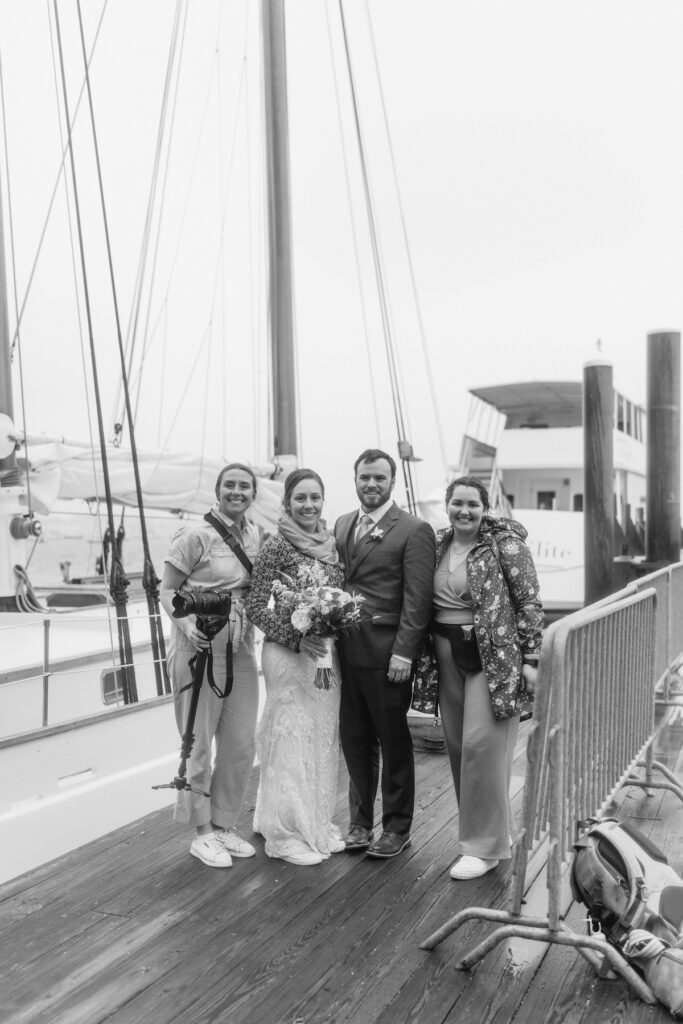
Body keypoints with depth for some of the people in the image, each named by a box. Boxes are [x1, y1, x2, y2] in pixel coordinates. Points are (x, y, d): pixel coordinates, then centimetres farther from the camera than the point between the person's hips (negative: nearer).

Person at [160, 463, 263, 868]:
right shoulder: (196, 535, -10)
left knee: (242, 744, 10)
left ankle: (224, 825, 28)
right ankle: (203, 832, 20)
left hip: (242, 648, 6)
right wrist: (187, 623, -22)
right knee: (199, 742, 4)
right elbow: (167, 591, -7)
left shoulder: (258, 534, 6)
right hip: (200, 647, -5)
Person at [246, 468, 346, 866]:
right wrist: (297, 636, -19)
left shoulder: (332, 542, 7)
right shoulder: (278, 546, -10)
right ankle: (287, 833, 15)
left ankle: (318, 825, 28)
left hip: (327, 653, 6)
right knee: (291, 739, 1)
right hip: (288, 654, -6)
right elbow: (256, 606, -11)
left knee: (324, 738, 13)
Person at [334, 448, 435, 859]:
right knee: (354, 740, 13)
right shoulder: (342, 525, 13)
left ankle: (397, 827, 22)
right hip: (347, 650, 6)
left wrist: (403, 652, -16)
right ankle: (360, 821, 27)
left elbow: (417, 598, -11)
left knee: (394, 743, 7)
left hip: (387, 653, -5)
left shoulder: (414, 530, -7)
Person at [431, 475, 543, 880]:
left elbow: (530, 603, -9)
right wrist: (431, 656, 12)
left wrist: (530, 659, -13)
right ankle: (494, 828, 27)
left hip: (495, 656, -6)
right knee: (457, 745, 9)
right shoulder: (439, 545, 8)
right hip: (449, 654, 6)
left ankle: (486, 845, 8)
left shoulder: (505, 544, -9)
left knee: (481, 745, -7)